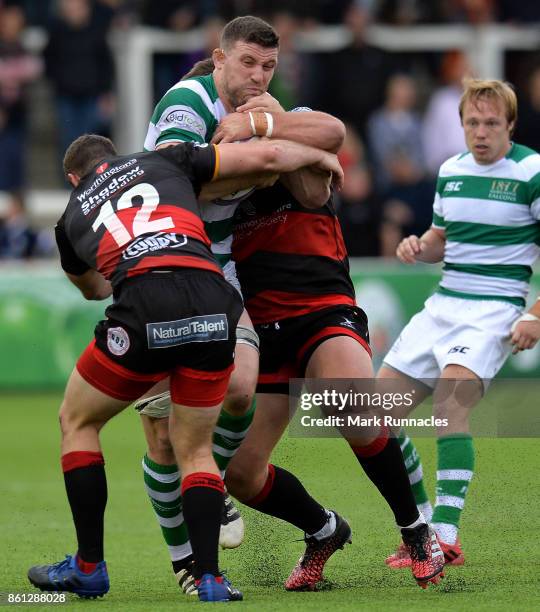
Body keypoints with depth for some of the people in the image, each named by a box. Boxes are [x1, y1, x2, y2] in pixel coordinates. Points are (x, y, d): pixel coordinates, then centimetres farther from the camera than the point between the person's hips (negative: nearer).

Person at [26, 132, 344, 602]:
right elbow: (268, 156, 21)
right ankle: (209, 580, 4)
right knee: (195, 449, 19)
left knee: (77, 421, 24)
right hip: (213, 308, 1)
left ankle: (89, 569, 21)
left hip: (144, 312, -1)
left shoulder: (72, 216, 28)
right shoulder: (165, 161, 27)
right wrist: (321, 157, 40)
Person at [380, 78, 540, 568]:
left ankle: (446, 537, -32)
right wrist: (417, 247, 0)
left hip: (496, 308, -7)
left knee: (450, 401, -29)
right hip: (443, 304, 7)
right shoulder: (450, 171, 11)